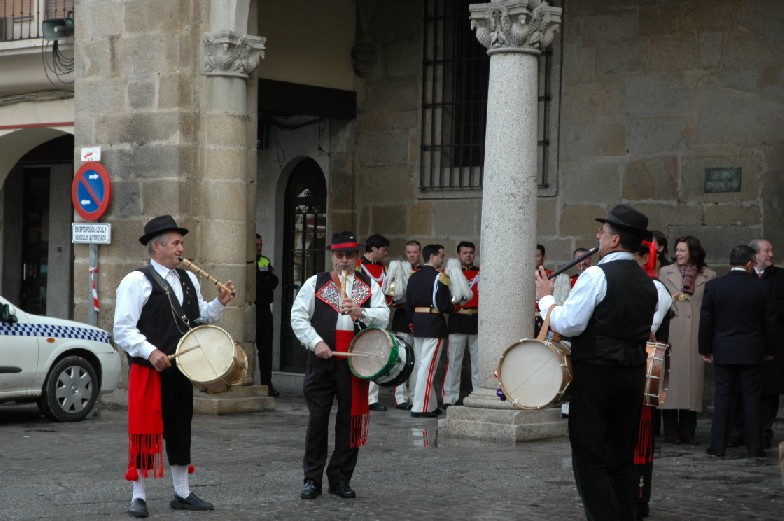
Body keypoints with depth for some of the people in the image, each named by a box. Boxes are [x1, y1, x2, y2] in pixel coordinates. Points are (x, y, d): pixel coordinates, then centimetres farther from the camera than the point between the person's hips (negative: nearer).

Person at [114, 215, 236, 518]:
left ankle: (182, 494, 22)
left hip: (182, 371, 7)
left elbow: (201, 318, 23)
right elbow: (123, 329, -12)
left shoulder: (189, 280, 15)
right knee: (145, 433, -3)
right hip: (149, 371, -7)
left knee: (180, 432, 13)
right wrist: (150, 352, -24)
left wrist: (220, 303, 4)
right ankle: (139, 497, 7)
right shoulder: (137, 281, -8)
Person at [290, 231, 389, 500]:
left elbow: (384, 317, 2)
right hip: (322, 361, -1)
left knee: (350, 421, 5)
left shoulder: (369, 285, 11)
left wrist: (361, 313, -17)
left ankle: (340, 479, 15)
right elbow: (298, 316, 1)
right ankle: (312, 479, 8)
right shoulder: (315, 283, 6)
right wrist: (316, 342, -11)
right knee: (317, 419, 0)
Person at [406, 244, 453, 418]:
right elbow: (444, 304, -16)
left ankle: (430, 405, 21)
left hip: (417, 324, 8)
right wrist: (452, 307, 5)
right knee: (427, 366, -6)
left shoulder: (413, 277, 9)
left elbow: (408, 303, 12)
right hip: (434, 325, -8)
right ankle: (420, 407, -7)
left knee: (420, 365, 13)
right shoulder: (439, 277, -13)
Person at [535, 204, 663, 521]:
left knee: (589, 459, -2)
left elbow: (569, 325, -16)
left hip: (596, 374, -7)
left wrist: (545, 298, -1)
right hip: (633, 374, 7)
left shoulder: (597, 275, -13)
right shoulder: (647, 284, 10)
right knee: (621, 459, 14)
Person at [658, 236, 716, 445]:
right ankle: (671, 430, 4)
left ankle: (688, 431, 8)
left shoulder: (708, 276, 7)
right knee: (671, 376, -2)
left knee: (692, 377, 1)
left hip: (695, 335, 0)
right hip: (672, 335, 0)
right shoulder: (665, 272, 10)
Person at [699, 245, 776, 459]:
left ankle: (718, 446, 6)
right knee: (751, 398, 5)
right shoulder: (762, 288, -6)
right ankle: (754, 447, 7)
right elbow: (769, 321, -1)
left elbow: (705, 321, -1)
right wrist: (768, 350, 11)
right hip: (752, 352, -1)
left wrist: (705, 349, 8)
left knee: (722, 397, 5)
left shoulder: (713, 286, -4)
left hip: (723, 352, 1)